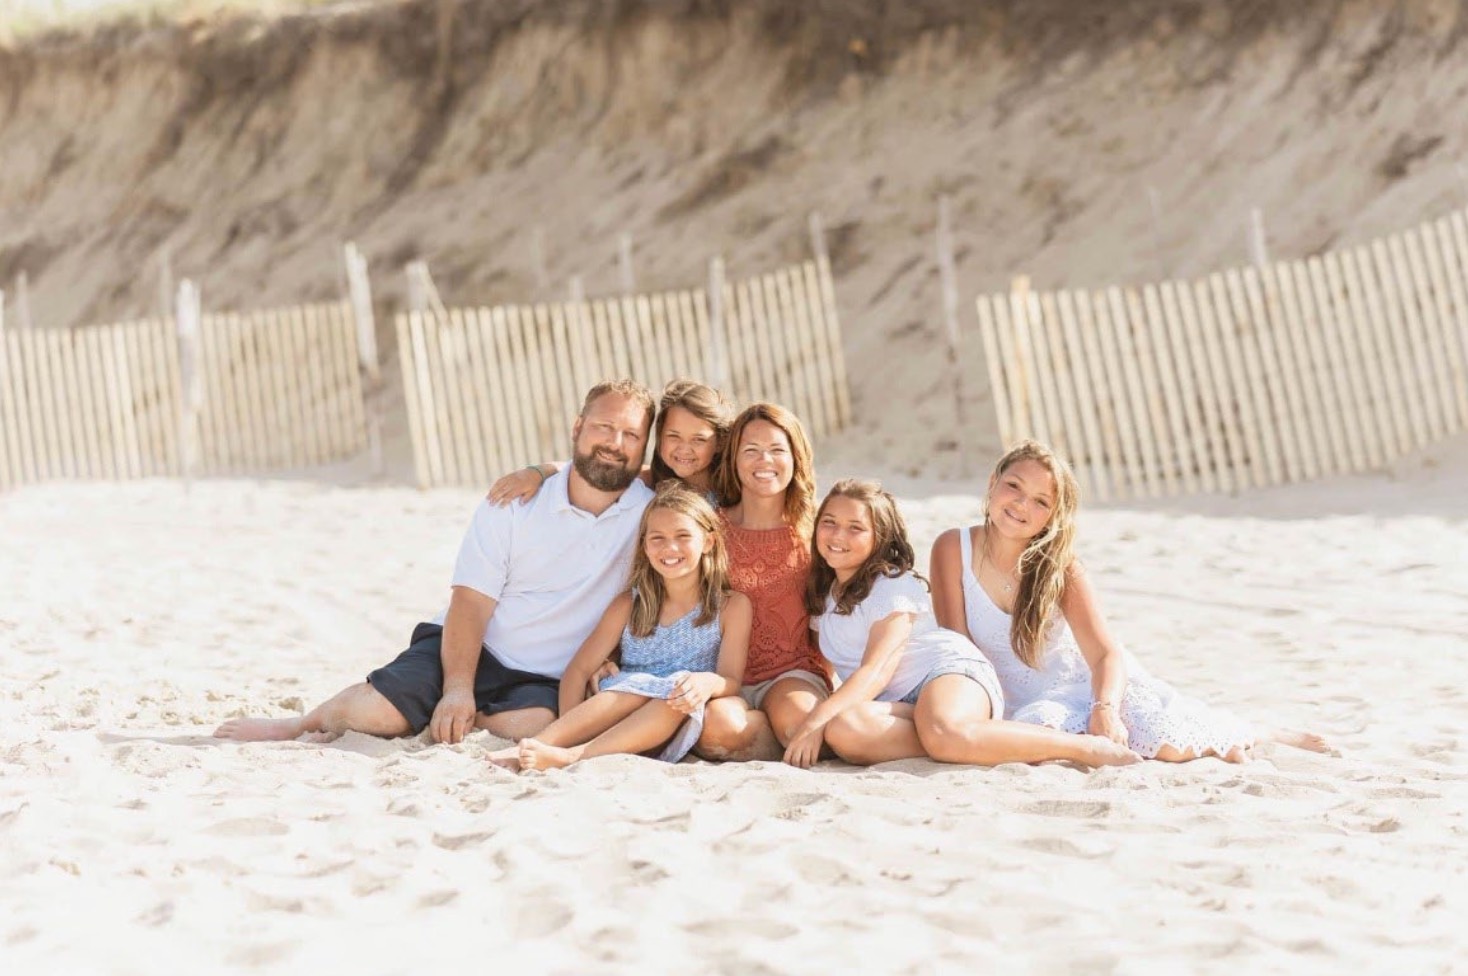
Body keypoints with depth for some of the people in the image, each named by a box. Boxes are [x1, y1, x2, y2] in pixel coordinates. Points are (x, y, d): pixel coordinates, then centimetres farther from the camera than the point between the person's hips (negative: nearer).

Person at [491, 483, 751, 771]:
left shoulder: (732, 607, 7)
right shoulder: (630, 605, 13)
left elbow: (731, 680, -2)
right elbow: (579, 669, 8)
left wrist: (708, 682, -28)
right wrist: (569, 726, -11)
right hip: (623, 707, 1)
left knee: (686, 690, -35)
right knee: (640, 684, -32)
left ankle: (571, 756, -46)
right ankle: (531, 747, -48)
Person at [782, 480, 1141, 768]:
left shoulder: (894, 587, -6)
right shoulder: (822, 594, 18)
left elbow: (876, 671, -19)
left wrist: (818, 717, -31)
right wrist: (818, 719, 4)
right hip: (899, 704, 6)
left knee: (943, 734, -45)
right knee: (843, 731, -34)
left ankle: (1085, 747, -33)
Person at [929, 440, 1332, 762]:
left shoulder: (1061, 568, -12)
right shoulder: (953, 549, -12)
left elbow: (1106, 654, -18)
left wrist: (1105, 709, -37)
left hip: (1096, 682, 0)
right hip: (1034, 701, 0)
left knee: (1166, 743, -25)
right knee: (1040, 730, -37)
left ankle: (1245, 735, 8)